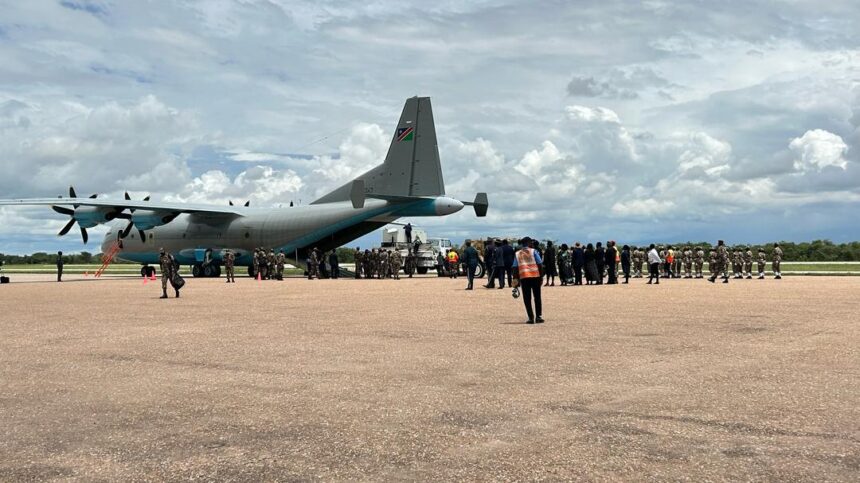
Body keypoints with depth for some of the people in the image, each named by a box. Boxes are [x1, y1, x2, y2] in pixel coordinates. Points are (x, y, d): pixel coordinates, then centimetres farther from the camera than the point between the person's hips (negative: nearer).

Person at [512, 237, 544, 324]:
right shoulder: (533, 251, 4)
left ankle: (531, 318, 0)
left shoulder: (517, 254, 11)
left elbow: (515, 267, 5)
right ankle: (538, 316, 5)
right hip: (535, 276, -1)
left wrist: (516, 280, 6)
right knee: (537, 297, 7)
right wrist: (541, 276, 4)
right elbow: (539, 264, -1)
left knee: (527, 299, 4)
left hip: (524, 277, 1)